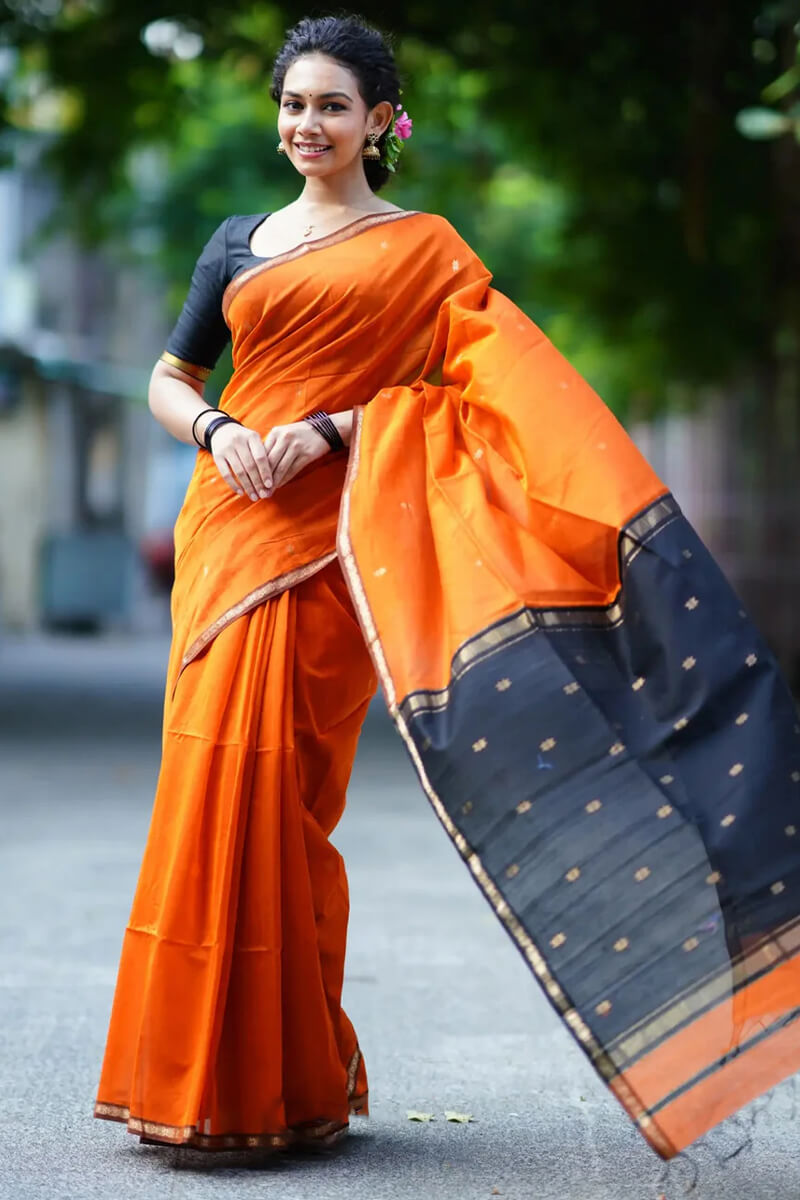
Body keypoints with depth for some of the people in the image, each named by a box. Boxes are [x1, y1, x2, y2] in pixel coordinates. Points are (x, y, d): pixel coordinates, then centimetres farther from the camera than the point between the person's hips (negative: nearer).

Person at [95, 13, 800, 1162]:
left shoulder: (421, 249, 4)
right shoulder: (240, 242, 18)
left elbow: (463, 397, -3)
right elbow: (169, 380, 18)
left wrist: (327, 431, -15)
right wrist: (218, 431, -4)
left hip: (324, 541, -5)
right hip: (227, 527, 5)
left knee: (263, 791, -10)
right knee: (215, 787, 2)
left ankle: (280, 1082, 0)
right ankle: (194, 1075, 11)